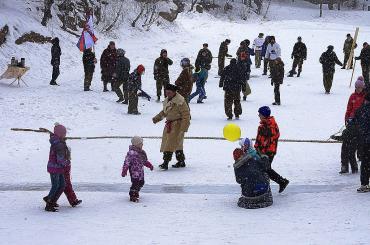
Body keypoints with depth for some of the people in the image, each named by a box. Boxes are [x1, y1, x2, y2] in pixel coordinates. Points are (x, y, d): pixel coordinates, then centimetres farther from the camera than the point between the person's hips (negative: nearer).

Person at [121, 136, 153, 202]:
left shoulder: (142, 152, 9)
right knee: (135, 183, -9)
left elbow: (145, 161, 26)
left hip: (140, 171, 9)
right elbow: (127, 162, -20)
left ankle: (136, 193, 38)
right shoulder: (131, 153, -19)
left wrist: (149, 165, 21)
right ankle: (132, 196, 4)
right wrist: (124, 171, -21)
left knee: (141, 182, 17)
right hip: (134, 171, -9)